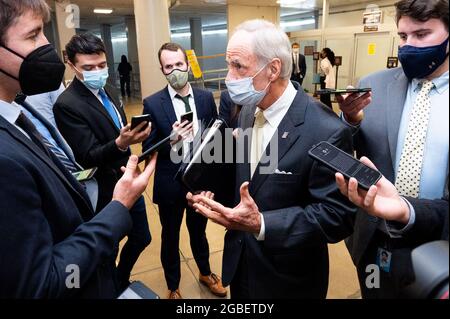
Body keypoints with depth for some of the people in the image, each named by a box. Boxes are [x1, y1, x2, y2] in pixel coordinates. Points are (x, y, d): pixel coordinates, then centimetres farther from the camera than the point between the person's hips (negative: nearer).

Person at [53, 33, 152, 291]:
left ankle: (121, 282, 44)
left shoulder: (104, 91, 6)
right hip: (107, 192, -8)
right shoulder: (67, 104, -20)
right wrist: (120, 143, -39)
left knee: (142, 238, 20)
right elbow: (88, 158, -23)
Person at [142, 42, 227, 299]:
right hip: (171, 184, -2)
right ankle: (173, 287, 44)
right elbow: (148, 150, -10)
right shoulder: (153, 103, -12)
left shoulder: (206, 98, -4)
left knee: (198, 231, 25)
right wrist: (171, 139, -28)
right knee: (171, 238, 18)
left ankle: (205, 273, 52)